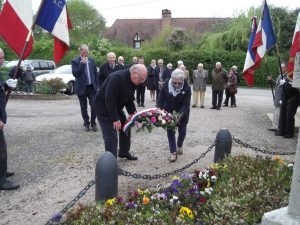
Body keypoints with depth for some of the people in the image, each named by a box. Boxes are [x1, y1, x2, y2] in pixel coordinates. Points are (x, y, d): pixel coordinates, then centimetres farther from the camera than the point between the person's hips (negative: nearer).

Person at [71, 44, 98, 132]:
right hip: (82, 88, -2)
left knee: (94, 106, -4)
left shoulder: (91, 60, 7)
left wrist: (97, 85, 6)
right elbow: (75, 73, -17)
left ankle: (93, 123, 12)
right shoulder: (75, 61, -4)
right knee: (84, 107, 8)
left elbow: (95, 73, 11)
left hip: (92, 87, 2)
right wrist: (82, 63, -18)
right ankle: (86, 123, 22)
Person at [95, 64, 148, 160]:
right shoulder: (117, 78, -32)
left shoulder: (132, 81, -3)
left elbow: (129, 100, 5)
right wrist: (115, 119, -29)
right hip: (104, 108, -9)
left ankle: (124, 152, 35)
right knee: (111, 136, -12)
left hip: (116, 107, 9)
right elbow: (109, 100, -33)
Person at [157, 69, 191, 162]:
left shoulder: (187, 88, -31)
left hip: (182, 112, 0)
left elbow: (186, 105, -30)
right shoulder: (165, 86, -27)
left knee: (182, 130, 13)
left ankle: (179, 146, 40)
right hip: (169, 111, 1)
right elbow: (160, 101, -20)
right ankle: (173, 152, 7)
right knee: (170, 130, -1)